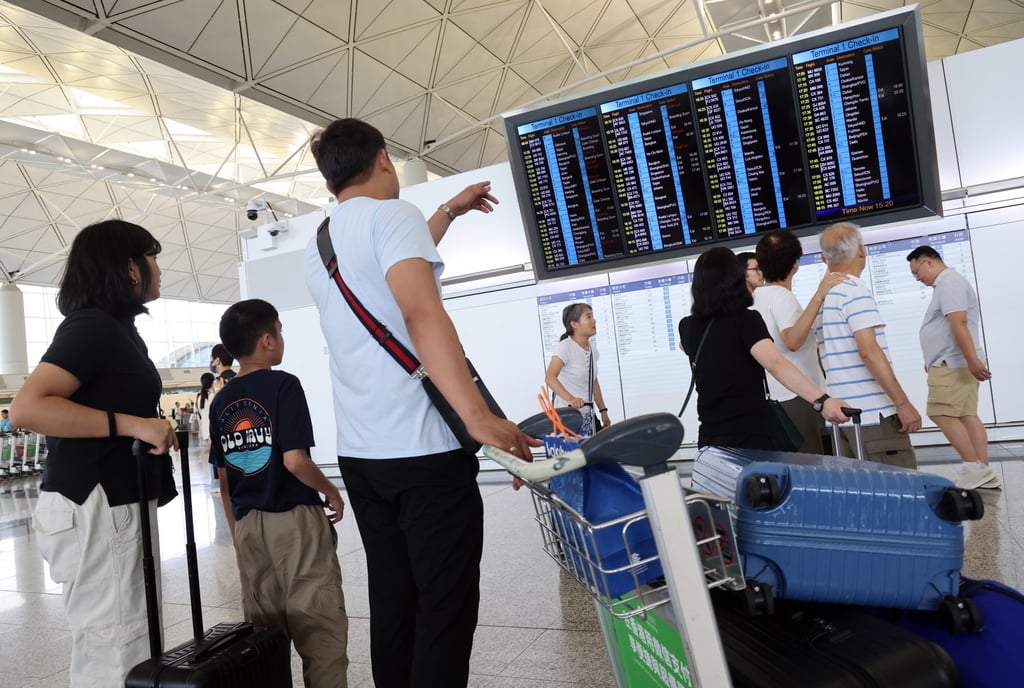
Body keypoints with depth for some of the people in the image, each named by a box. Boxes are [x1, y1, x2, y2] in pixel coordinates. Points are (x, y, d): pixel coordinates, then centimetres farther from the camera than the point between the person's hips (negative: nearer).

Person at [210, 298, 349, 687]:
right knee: (320, 624, 1)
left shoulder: (220, 402, 8)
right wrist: (331, 492, -3)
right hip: (295, 518, -6)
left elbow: (223, 479, 10)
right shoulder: (283, 385, -11)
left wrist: (237, 531, 19)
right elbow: (294, 460, -19)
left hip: (248, 525, 7)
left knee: (262, 628, 15)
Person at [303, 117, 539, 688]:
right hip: (423, 448, -8)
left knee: (392, 607, 15)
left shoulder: (316, 250, 19)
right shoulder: (392, 213, -5)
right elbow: (421, 312, -22)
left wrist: (448, 213, 44)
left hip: (360, 454, 8)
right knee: (445, 612, 0)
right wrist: (478, 415, -29)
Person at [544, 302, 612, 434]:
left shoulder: (593, 348, 9)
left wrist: (603, 411, 16)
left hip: (588, 414, 8)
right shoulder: (565, 346, -15)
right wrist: (570, 399, -42)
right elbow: (549, 377, -29)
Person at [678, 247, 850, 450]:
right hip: (750, 437, -5)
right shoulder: (746, 319, -12)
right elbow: (775, 364, -29)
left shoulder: (687, 327, 3)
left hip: (710, 438, 5)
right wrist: (821, 400, -38)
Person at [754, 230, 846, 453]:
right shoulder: (782, 296, -13)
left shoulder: (757, 297, 13)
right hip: (797, 399, -9)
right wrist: (819, 296, -34)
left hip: (777, 399, 9)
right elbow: (792, 342, -32)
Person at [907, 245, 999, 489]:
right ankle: (983, 471, 6)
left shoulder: (949, 282, -13)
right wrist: (933, 361, 30)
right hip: (953, 364, 10)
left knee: (941, 414, -12)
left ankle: (974, 468, -9)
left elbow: (959, 324, -23)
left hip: (953, 364, -10)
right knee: (966, 415, 6)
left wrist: (972, 360, -30)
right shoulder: (945, 284, 20)